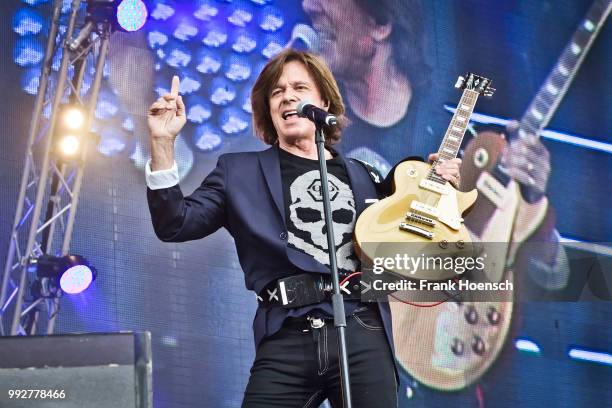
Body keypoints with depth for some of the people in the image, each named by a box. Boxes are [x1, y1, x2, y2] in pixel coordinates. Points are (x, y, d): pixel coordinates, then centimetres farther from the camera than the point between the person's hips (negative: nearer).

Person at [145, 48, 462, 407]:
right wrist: (163, 144, -7)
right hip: (287, 339, -1)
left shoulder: (361, 175, 18)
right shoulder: (241, 171, 13)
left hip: (364, 333, 2)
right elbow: (175, 225, 3)